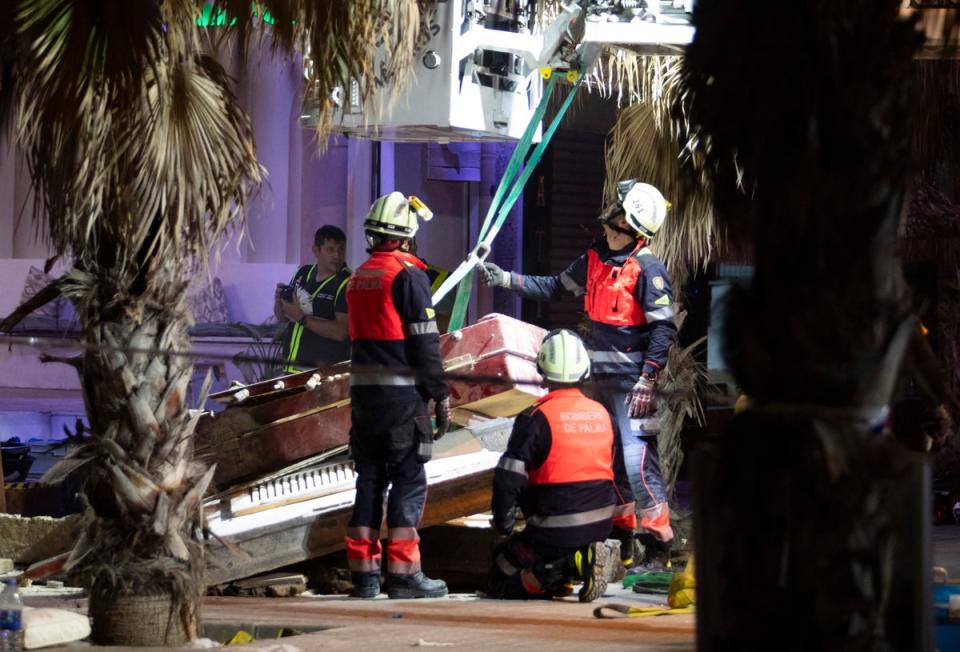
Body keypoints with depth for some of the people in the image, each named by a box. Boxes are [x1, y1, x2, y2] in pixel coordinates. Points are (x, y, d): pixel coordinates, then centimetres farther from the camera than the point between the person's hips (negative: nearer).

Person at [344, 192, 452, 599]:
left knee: (369, 478, 11)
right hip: (403, 393, -7)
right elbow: (424, 342, -14)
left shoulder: (358, 277, 13)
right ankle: (403, 574, -4)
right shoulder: (408, 275, -11)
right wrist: (441, 397, -9)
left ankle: (363, 571, 11)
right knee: (408, 481, -2)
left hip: (362, 389, 7)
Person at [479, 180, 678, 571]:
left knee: (637, 460, -15)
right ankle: (619, 543, 24)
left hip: (632, 380, -9)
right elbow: (556, 289, 23)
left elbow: (663, 328, -16)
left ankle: (658, 547, -10)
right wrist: (504, 279, 18)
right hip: (600, 377, 9)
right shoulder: (595, 259, 10)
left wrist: (647, 381, -21)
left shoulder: (647, 268, -14)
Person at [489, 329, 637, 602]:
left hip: (554, 531, -6)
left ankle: (563, 569, -16)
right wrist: (628, 525, 29)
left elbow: (508, 478, -16)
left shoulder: (536, 418, -12)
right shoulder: (603, 414, 7)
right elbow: (619, 475, 18)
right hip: (600, 527, 6)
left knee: (500, 579, 8)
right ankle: (581, 561, -3)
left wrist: (503, 523, -2)